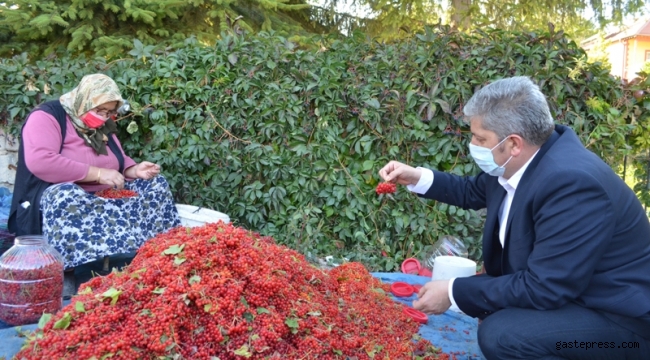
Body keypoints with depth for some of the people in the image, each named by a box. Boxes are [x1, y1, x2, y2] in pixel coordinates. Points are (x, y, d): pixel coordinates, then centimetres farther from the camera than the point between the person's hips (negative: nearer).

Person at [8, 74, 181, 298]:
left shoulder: (102, 127, 13)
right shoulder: (47, 116, -11)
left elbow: (119, 162, 20)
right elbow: (39, 162, -27)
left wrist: (135, 170, -5)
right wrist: (97, 173, -27)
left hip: (104, 197, 8)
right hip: (57, 197, -7)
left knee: (156, 184, -6)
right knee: (68, 198, -42)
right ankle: (62, 272, -35)